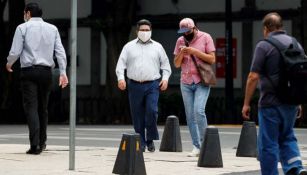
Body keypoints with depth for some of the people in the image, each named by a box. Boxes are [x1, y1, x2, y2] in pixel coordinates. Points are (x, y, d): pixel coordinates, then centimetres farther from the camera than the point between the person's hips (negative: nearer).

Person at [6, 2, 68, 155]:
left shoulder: (23, 28, 0)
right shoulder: (52, 29, 10)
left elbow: (15, 52, -3)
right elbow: (60, 52, 3)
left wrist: (9, 63, 16)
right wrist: (63, 72, 3)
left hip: (29, 71, -4)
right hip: (46, 71, 4)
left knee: (31, 107, -6)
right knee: (43, 107, 16)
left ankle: (35, 145, -17)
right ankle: (42, 142, 22)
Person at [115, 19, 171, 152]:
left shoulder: (157, 47, 13)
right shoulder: (129, 46, 11)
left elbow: (165, 64, 15)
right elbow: (121, 64, 6)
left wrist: (165, 78, 0)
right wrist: (121, 78, -8)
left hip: (152, 85, -1)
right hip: (134, 85, 1)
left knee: (152, 111, -17)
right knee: (137, 115, 1)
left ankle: (150, 139, 0)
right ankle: (141, 143, 10)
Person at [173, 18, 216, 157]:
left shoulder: (205, 38, -2)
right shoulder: (180, 41, 9)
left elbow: (212, 59, -7)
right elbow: (176, 64, 10)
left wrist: (195, 52, -16)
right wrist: (181, 54, -10)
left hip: (201, 82, -4)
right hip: (186, 83, 4)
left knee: (199, 111, -19)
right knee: (190, 115, 2)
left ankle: (204, 142, -4)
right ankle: (197, 147, 6)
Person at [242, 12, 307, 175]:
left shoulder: (264, 45, -9)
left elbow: (253, 77, -13)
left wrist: (246, 103, -5)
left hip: (270, 102, -6)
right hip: (291, 102, 6)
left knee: (268, 143, 3)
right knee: (287, 137, 18)